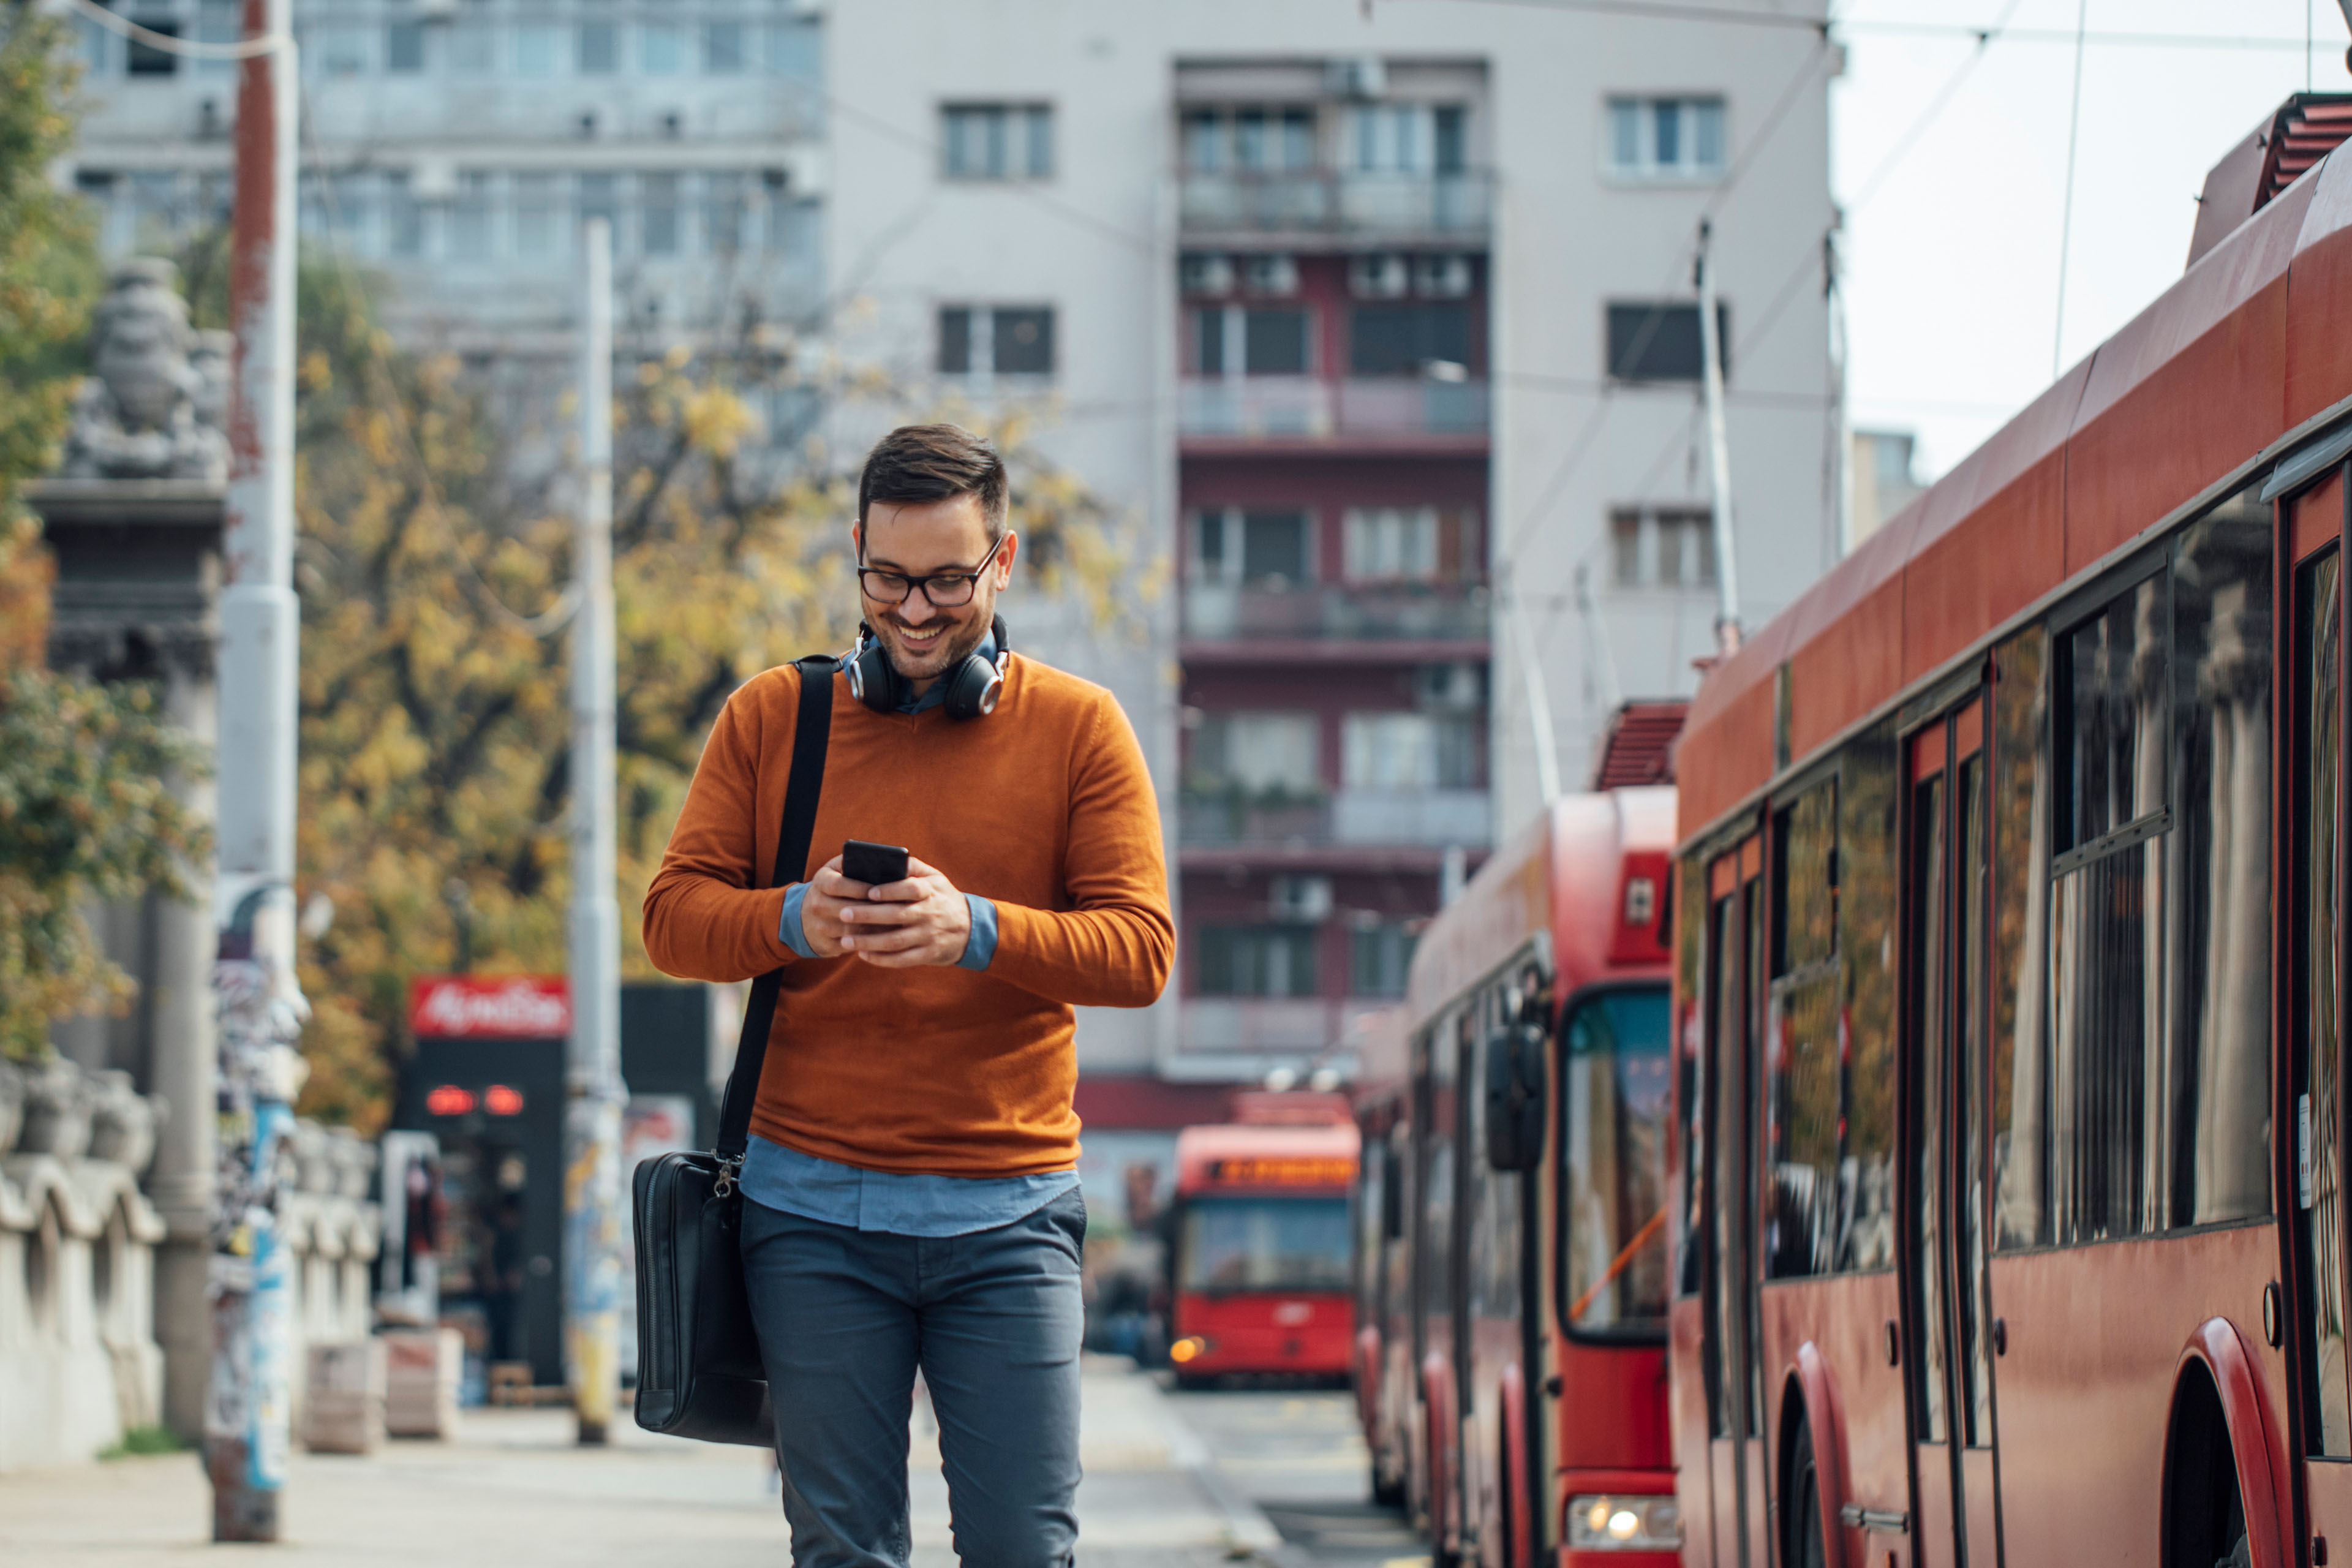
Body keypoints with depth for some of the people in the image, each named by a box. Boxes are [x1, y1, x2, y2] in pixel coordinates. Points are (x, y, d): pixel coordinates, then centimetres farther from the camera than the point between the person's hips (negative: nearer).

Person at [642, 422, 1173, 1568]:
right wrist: (791, 922, -17)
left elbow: (1140, 948, -3)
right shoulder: (772, 718, 9)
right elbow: (674, 915, 5)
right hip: (814, 1210, 1)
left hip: (1007, 1214, -1)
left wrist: (978, 931, -21)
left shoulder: (1077, 729, 5)